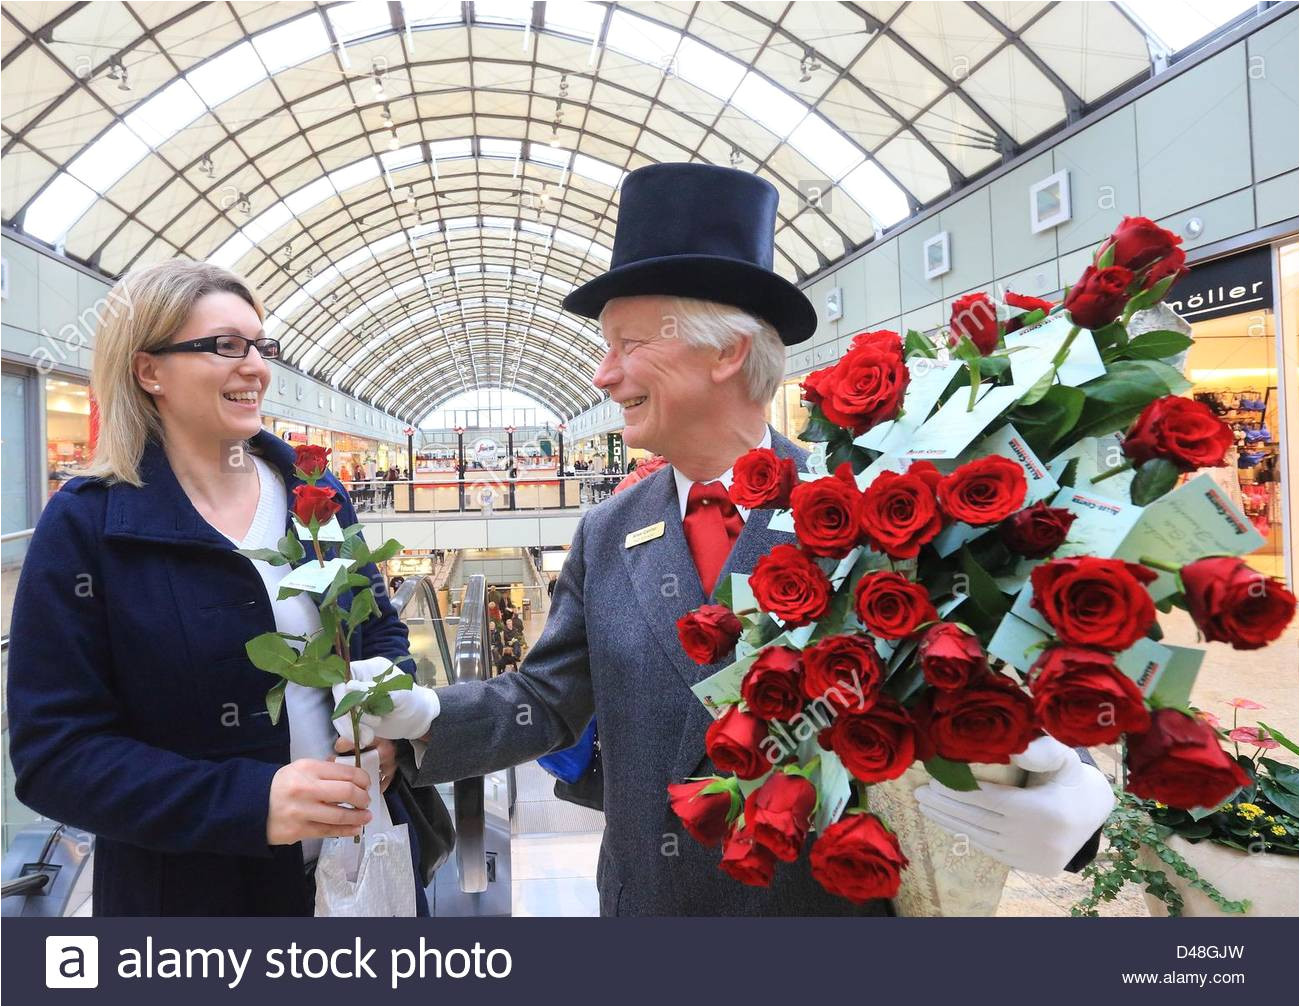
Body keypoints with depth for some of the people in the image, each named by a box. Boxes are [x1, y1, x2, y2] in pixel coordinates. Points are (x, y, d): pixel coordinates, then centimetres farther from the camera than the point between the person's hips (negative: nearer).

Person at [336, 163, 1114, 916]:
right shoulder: (606, 536, 0)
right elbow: (549, 700, 3)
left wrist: (1064, 792, -34)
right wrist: (421, 716, -13)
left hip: (830, 899, -3)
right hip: (642, 897, 4)